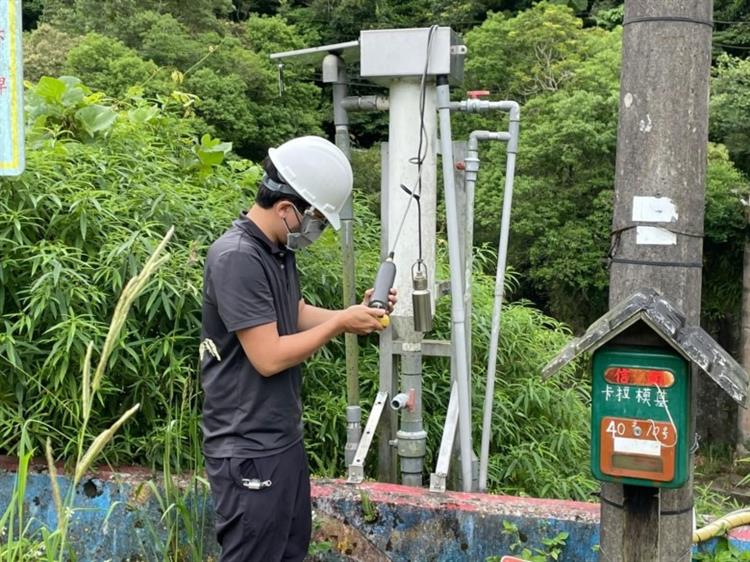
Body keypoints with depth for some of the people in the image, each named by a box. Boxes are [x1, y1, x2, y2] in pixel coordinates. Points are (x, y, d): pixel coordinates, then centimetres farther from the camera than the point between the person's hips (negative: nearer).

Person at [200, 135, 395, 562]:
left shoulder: (280, 250, 7)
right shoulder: (236, 258, -23)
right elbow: (269, 357, -24)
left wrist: (355, 313, 4)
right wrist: (340, 324, -13)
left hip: (284, 438, 10)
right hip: (250, 450, -10)